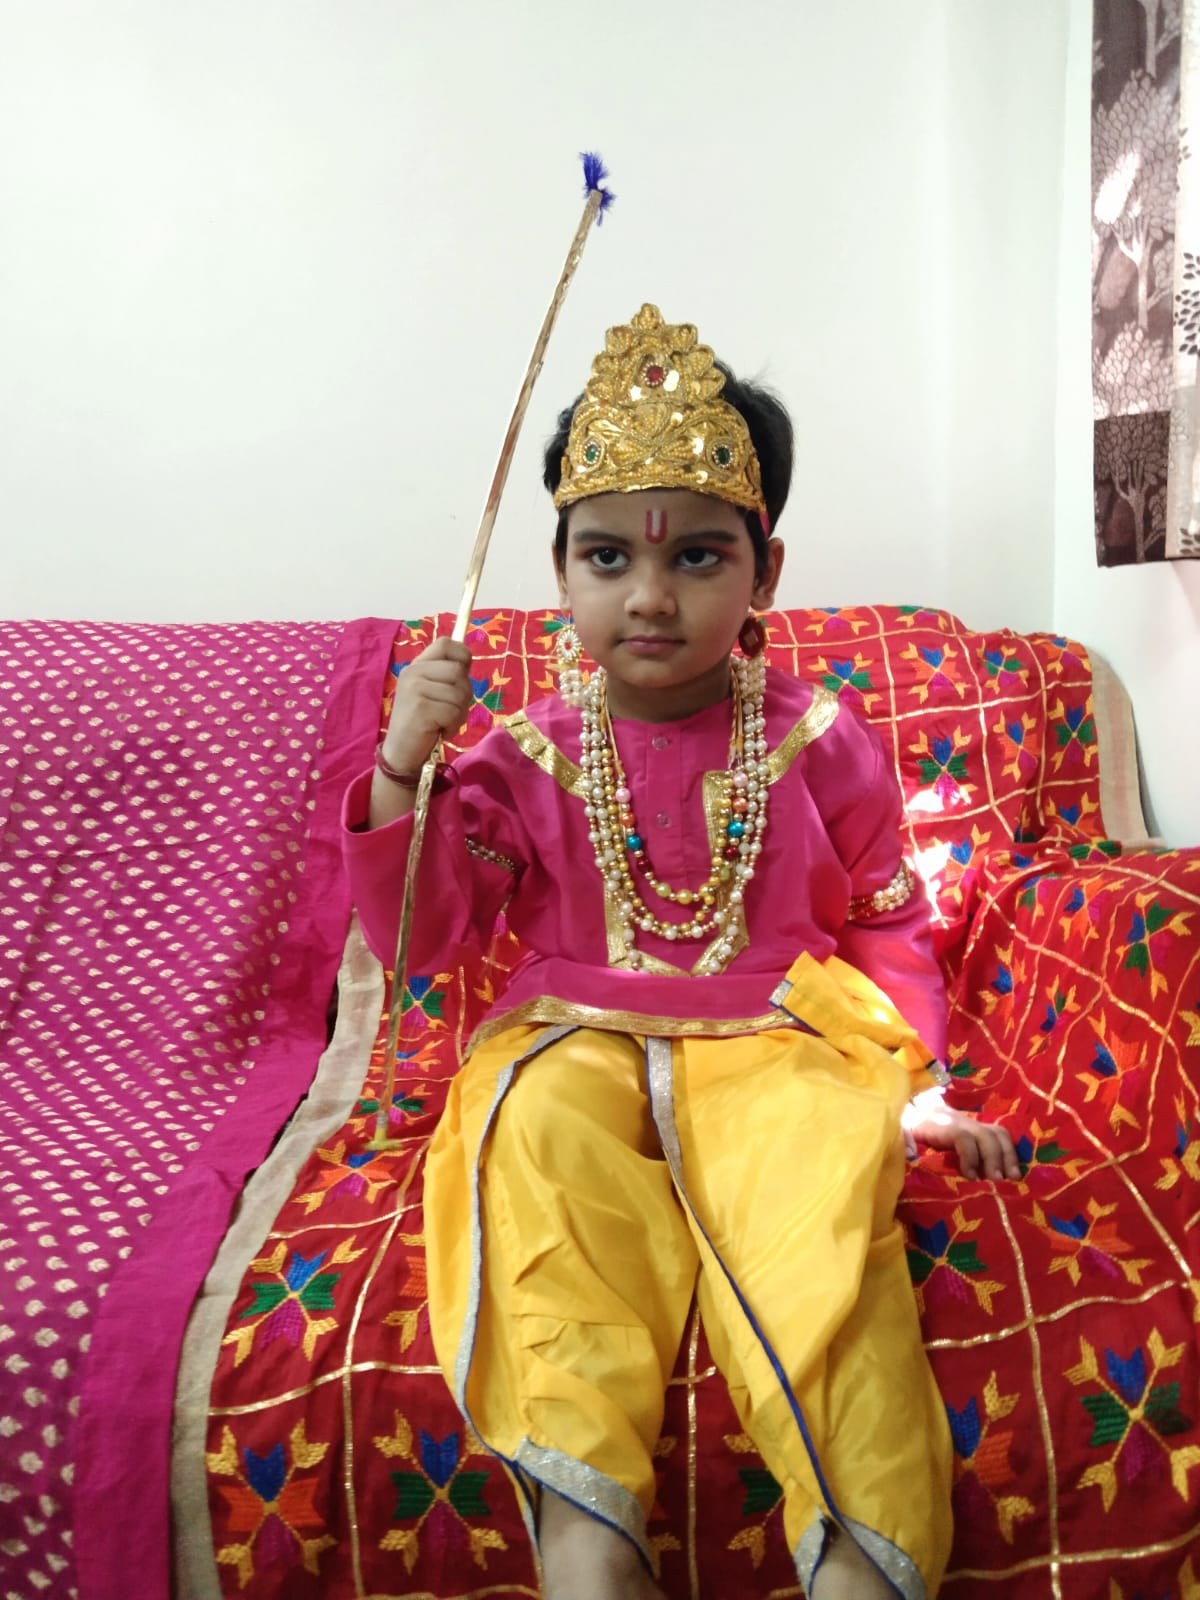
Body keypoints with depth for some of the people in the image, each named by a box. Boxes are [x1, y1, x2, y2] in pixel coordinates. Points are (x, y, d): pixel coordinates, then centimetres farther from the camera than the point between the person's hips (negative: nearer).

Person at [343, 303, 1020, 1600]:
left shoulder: (820, 744, 4)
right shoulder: (528, 759, 4)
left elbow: (885, 924, 16)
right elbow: (416, 936, 0)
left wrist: (916, 1080, 10)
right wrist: (402, 766, -13)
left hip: (776, 1037, 0)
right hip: (580, 1036, 1)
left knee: (816, 1162, -32)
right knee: (547, 1126, -32)